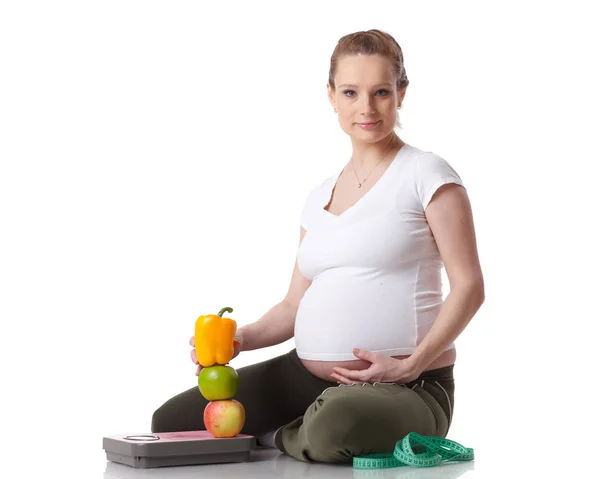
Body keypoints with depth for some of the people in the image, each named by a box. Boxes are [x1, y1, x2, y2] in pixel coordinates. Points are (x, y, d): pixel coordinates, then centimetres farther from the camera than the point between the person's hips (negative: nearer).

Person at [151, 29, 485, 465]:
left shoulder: (425, 175, -2)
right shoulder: (321, 195, 16)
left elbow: (468, 286, -8)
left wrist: (411, 364, -19)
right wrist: (242, 339, -2)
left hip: (404, 389, -6)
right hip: (306, 375, 6)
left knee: (333, 427, -40)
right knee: (173, 422, -7)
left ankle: (272, 440, -6)